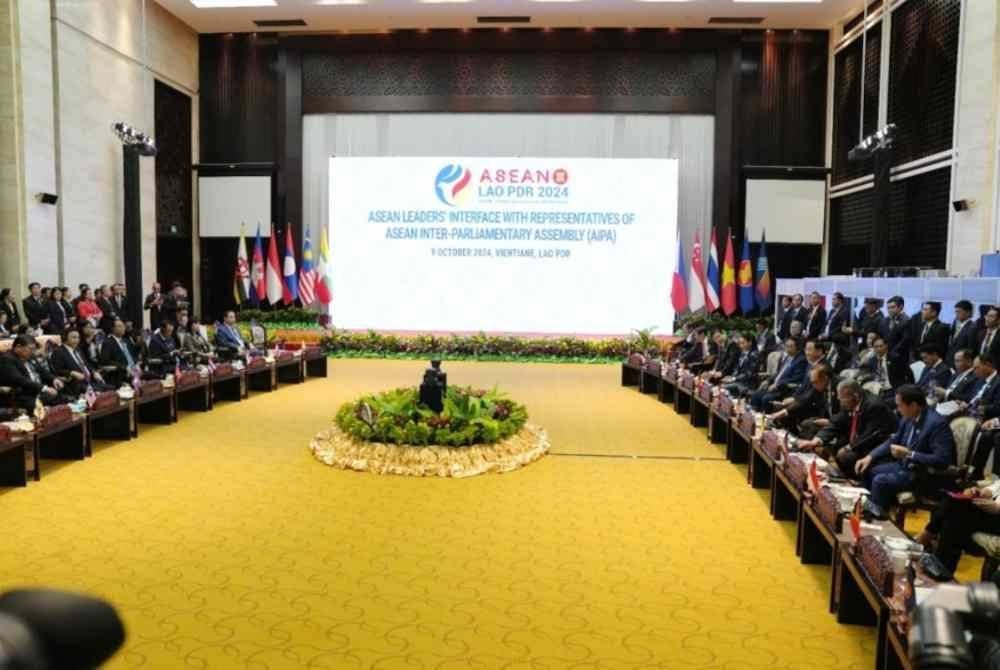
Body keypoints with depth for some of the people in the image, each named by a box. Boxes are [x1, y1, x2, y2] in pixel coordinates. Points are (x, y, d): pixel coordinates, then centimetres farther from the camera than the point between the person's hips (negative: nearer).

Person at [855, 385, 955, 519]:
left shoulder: (937, 423, -24)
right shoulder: (908, 418, 1)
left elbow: (942, 460, -29)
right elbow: (893, 441, 14)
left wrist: (909, 454, -27)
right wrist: (870, 457, 2)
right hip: (904, 465, 9)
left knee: (880, 481, -24)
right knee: (868, 470, 8)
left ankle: (876, 515, -3)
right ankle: (868, 507, 18)